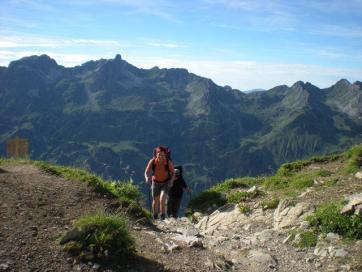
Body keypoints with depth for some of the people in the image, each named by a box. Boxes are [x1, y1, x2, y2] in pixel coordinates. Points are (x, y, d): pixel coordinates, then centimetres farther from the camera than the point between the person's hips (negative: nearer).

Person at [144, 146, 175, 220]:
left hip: (165, 183, -2)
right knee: (155, 201, 13)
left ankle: (163, 216, -3)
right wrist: (147, 178, -36)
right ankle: (155, 217, 37)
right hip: (155, 183, 2)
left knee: (162, 200, -21)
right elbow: (146, 172, -15)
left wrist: (171, 180, -26)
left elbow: (172, 173, -9)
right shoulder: (152, 161, -21)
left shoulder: (168, 162, -23)